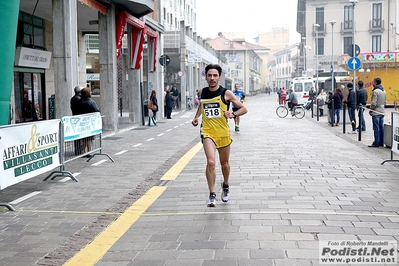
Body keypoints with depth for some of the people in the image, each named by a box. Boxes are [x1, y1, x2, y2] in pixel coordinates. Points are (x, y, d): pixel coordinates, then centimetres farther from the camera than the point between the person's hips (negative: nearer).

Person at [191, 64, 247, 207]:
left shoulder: (226, 93, -7)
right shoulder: (202, 92, 3)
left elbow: (243, 108, -4)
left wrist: (233, 114, -23)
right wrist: (196, 117, 11)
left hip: (223, 132, 0)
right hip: (207, 132, 0)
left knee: (224, 163, 16)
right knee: (210, 162, -18)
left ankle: (225, 186, 44)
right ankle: (212, 195, -8)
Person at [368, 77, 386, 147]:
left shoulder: (375, 91, -15)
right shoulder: (383, 91, 13)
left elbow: (373, 103, -18)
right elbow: (385, 102, 16)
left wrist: (371, 110, -6)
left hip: (376, 112, -8)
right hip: (382, 112, 8)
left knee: (376, 128, -5)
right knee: (381, 127, 10)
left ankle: (376, 143, -2)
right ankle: (381, 143, 14)